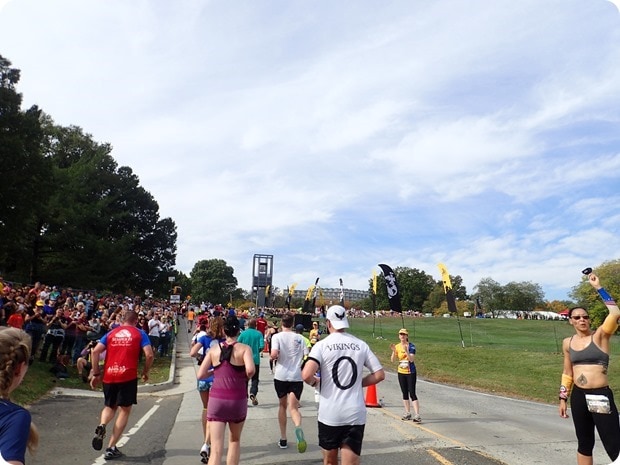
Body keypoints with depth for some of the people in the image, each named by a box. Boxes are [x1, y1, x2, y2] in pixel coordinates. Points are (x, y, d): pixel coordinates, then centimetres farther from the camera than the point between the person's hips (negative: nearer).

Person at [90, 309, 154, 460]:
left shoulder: (111, 333, 13)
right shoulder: (140, 333, 4)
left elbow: (95, 352, 2)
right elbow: (149, 355, -7)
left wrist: (96, 373, 10)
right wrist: (145, 372, 9)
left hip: (109, 376, 3)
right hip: (128, 377, -3)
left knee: (110, 407, 25)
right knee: (124, 410, 11)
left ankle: (101, 426, -5)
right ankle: (111, 448, 10)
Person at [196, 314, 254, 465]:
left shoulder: (214, 349, 3)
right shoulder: (244, 348, -6)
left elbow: (200, 375, 0)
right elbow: (250, 370, -22)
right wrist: (246, 378, -1)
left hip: (216, 399, 1)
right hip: (237, 400, -1)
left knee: (216, 449, 0)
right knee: (235, 440, 24)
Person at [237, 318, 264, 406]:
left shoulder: (243, 334, -4)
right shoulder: (259, 334, -5)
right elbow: (262, 346, -12)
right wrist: (257, 351, 8)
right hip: (255, 359, -1)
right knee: (255, 379, 9)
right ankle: (253, 393, -14)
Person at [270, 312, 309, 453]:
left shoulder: (277, 336, -3)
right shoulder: (299, 338, 5)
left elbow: (274, 354, -18)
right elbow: (307, 357, 3)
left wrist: (273, 357, 4)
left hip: (281, 376, 0)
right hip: (296, 377, 0)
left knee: (282, 405, 19)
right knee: (293, 407, -3)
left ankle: (283, 439, 26)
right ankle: (298, 428, -36)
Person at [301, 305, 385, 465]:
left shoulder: (322, 345, -7)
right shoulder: (361, 345, 2)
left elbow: (306, 375, -19)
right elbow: (380, 375, 4)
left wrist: (314, 382, 3)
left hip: (329, 414, -1)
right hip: (356, 414, 2)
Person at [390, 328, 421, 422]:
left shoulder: (411, 346, -11)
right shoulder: (397, 346, 1)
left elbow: (411, 359, -21)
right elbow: (392, 360, -4)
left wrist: (406, 351, -34)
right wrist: (394, 351, -19)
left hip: (411, 373, -5)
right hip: (401, 373, 5)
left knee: (412, 393, -8)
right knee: (405, 393, 12)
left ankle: (417, 415, -6)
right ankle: (408, 413, 24)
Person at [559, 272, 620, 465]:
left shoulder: (600, 335, -4)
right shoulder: (567, 343, 7)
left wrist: (598, 287, -18)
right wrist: (563, 398, 11)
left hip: (601, 396, -4)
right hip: (578, 397, 4)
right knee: (584, 443, 15)